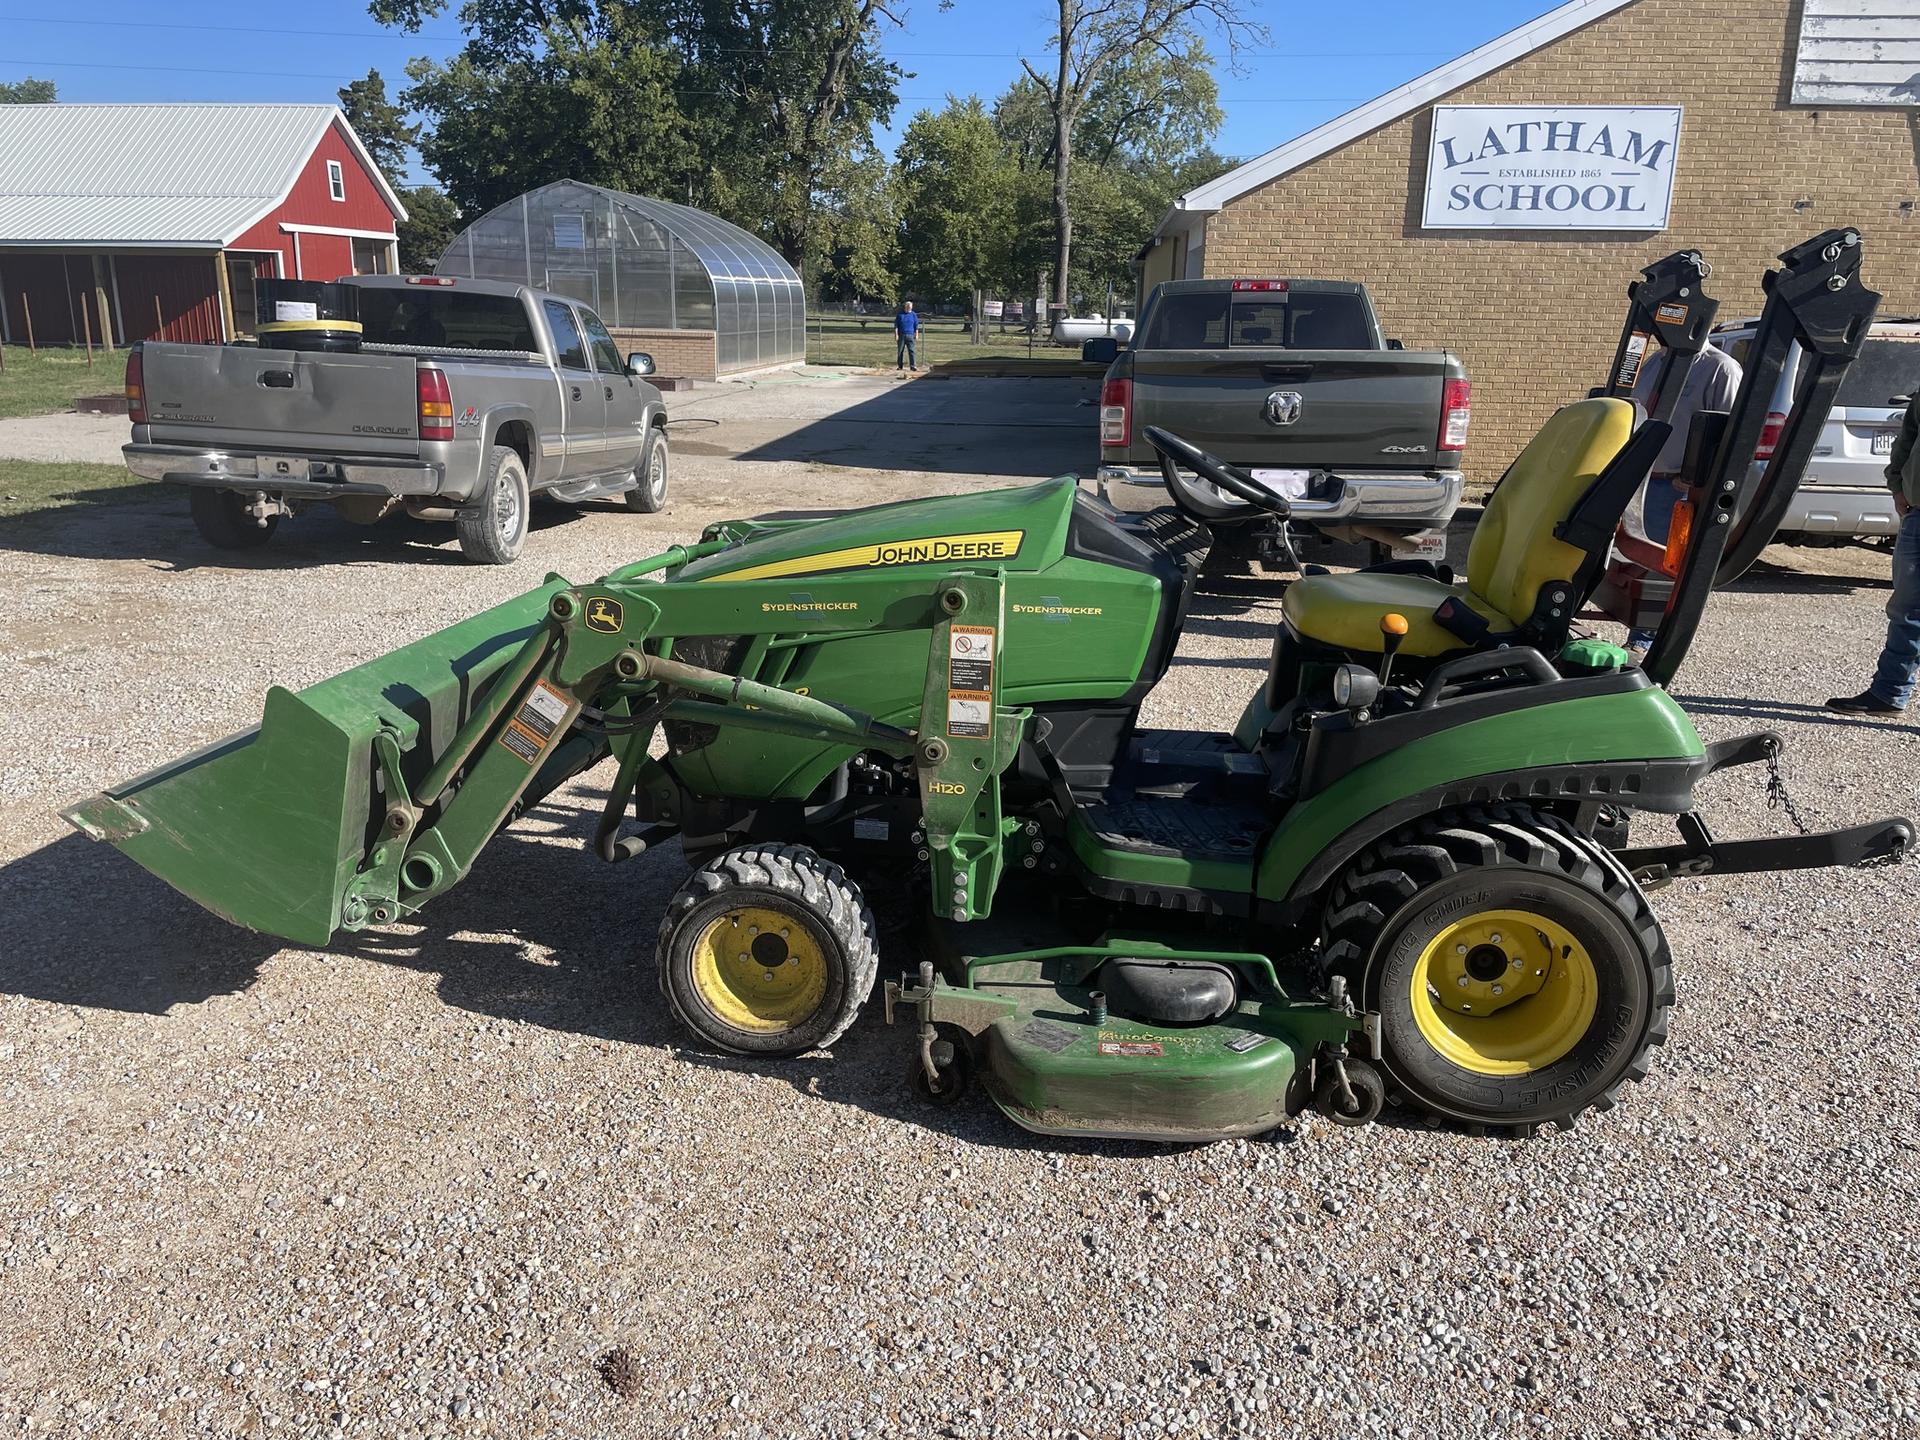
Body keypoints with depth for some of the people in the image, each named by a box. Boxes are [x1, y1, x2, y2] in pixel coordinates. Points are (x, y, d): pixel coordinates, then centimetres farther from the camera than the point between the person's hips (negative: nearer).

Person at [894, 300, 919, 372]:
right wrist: (896, 334, -3)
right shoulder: (900, 314, 4)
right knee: (900, 351, 4)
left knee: (912, 350, -7)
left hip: (910, 335, 0)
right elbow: (896, 325, 5)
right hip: (901, 335, 0)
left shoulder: (913, 315, 7)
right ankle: (900, 366, 13)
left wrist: (916, 335, 3)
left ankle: (913, 366, -9)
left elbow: (916, 326, 10)